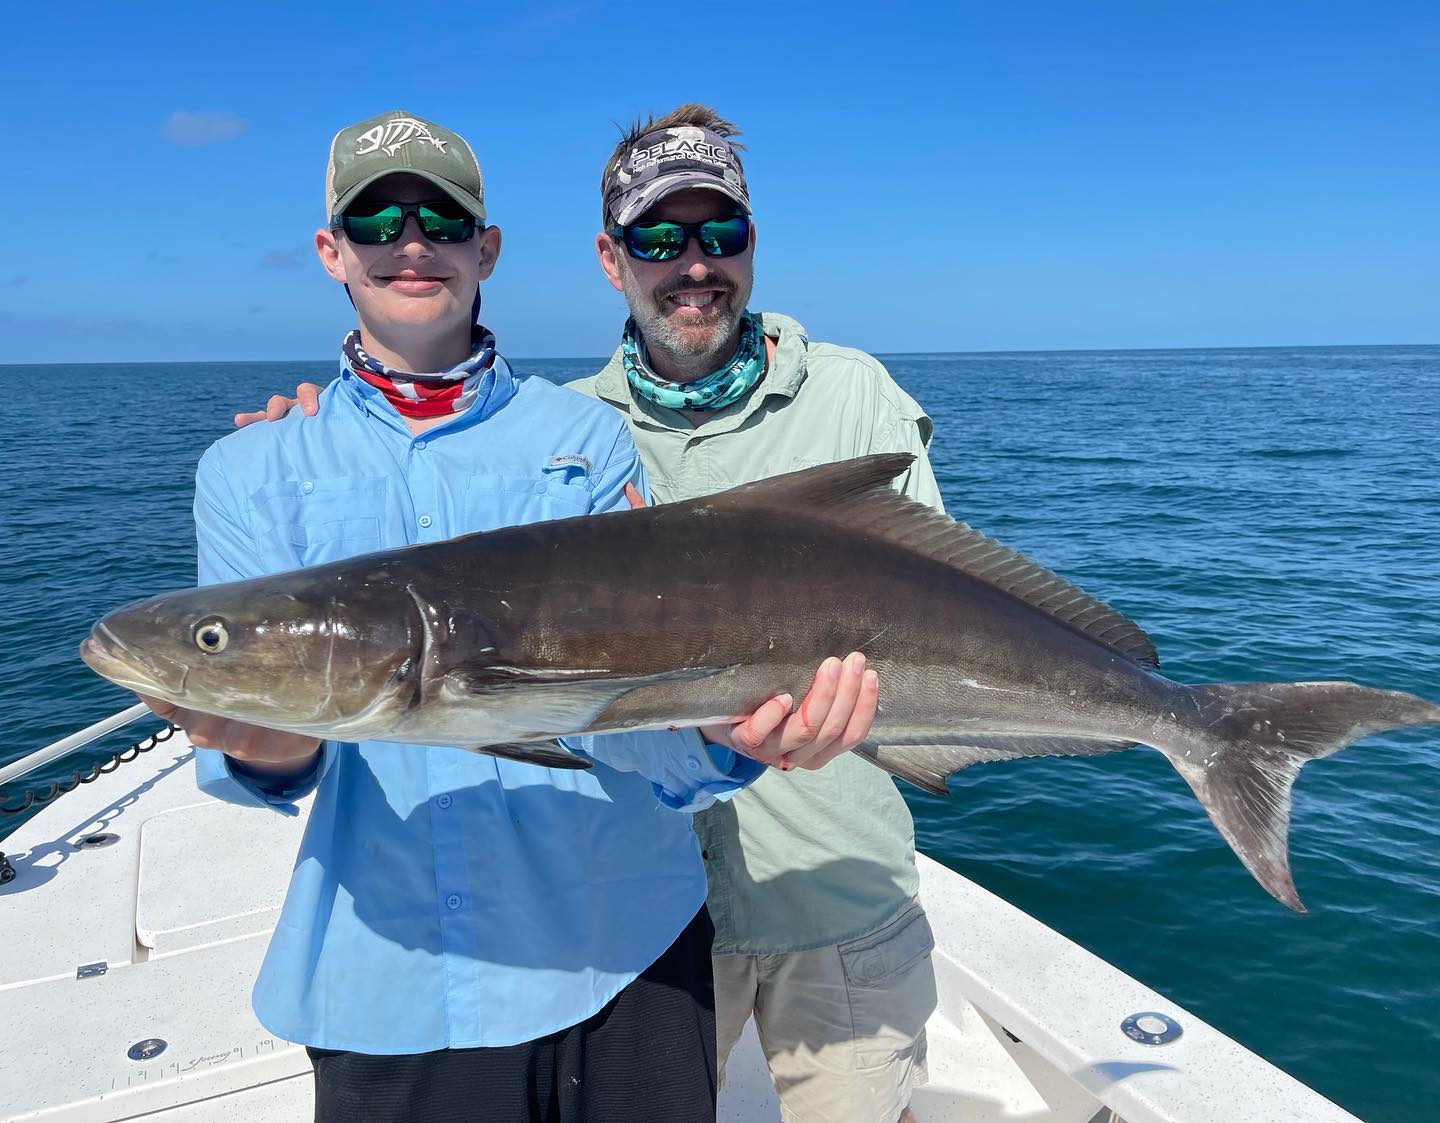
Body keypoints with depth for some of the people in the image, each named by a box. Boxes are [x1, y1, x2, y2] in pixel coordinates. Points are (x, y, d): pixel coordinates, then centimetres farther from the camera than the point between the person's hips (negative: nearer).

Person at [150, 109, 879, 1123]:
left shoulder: (590, 437, 1)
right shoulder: (248, 469, 4)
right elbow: (249, 687, -6)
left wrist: (728, 737, -28)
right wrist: (268, 751, -29)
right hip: (385, 976, 1)